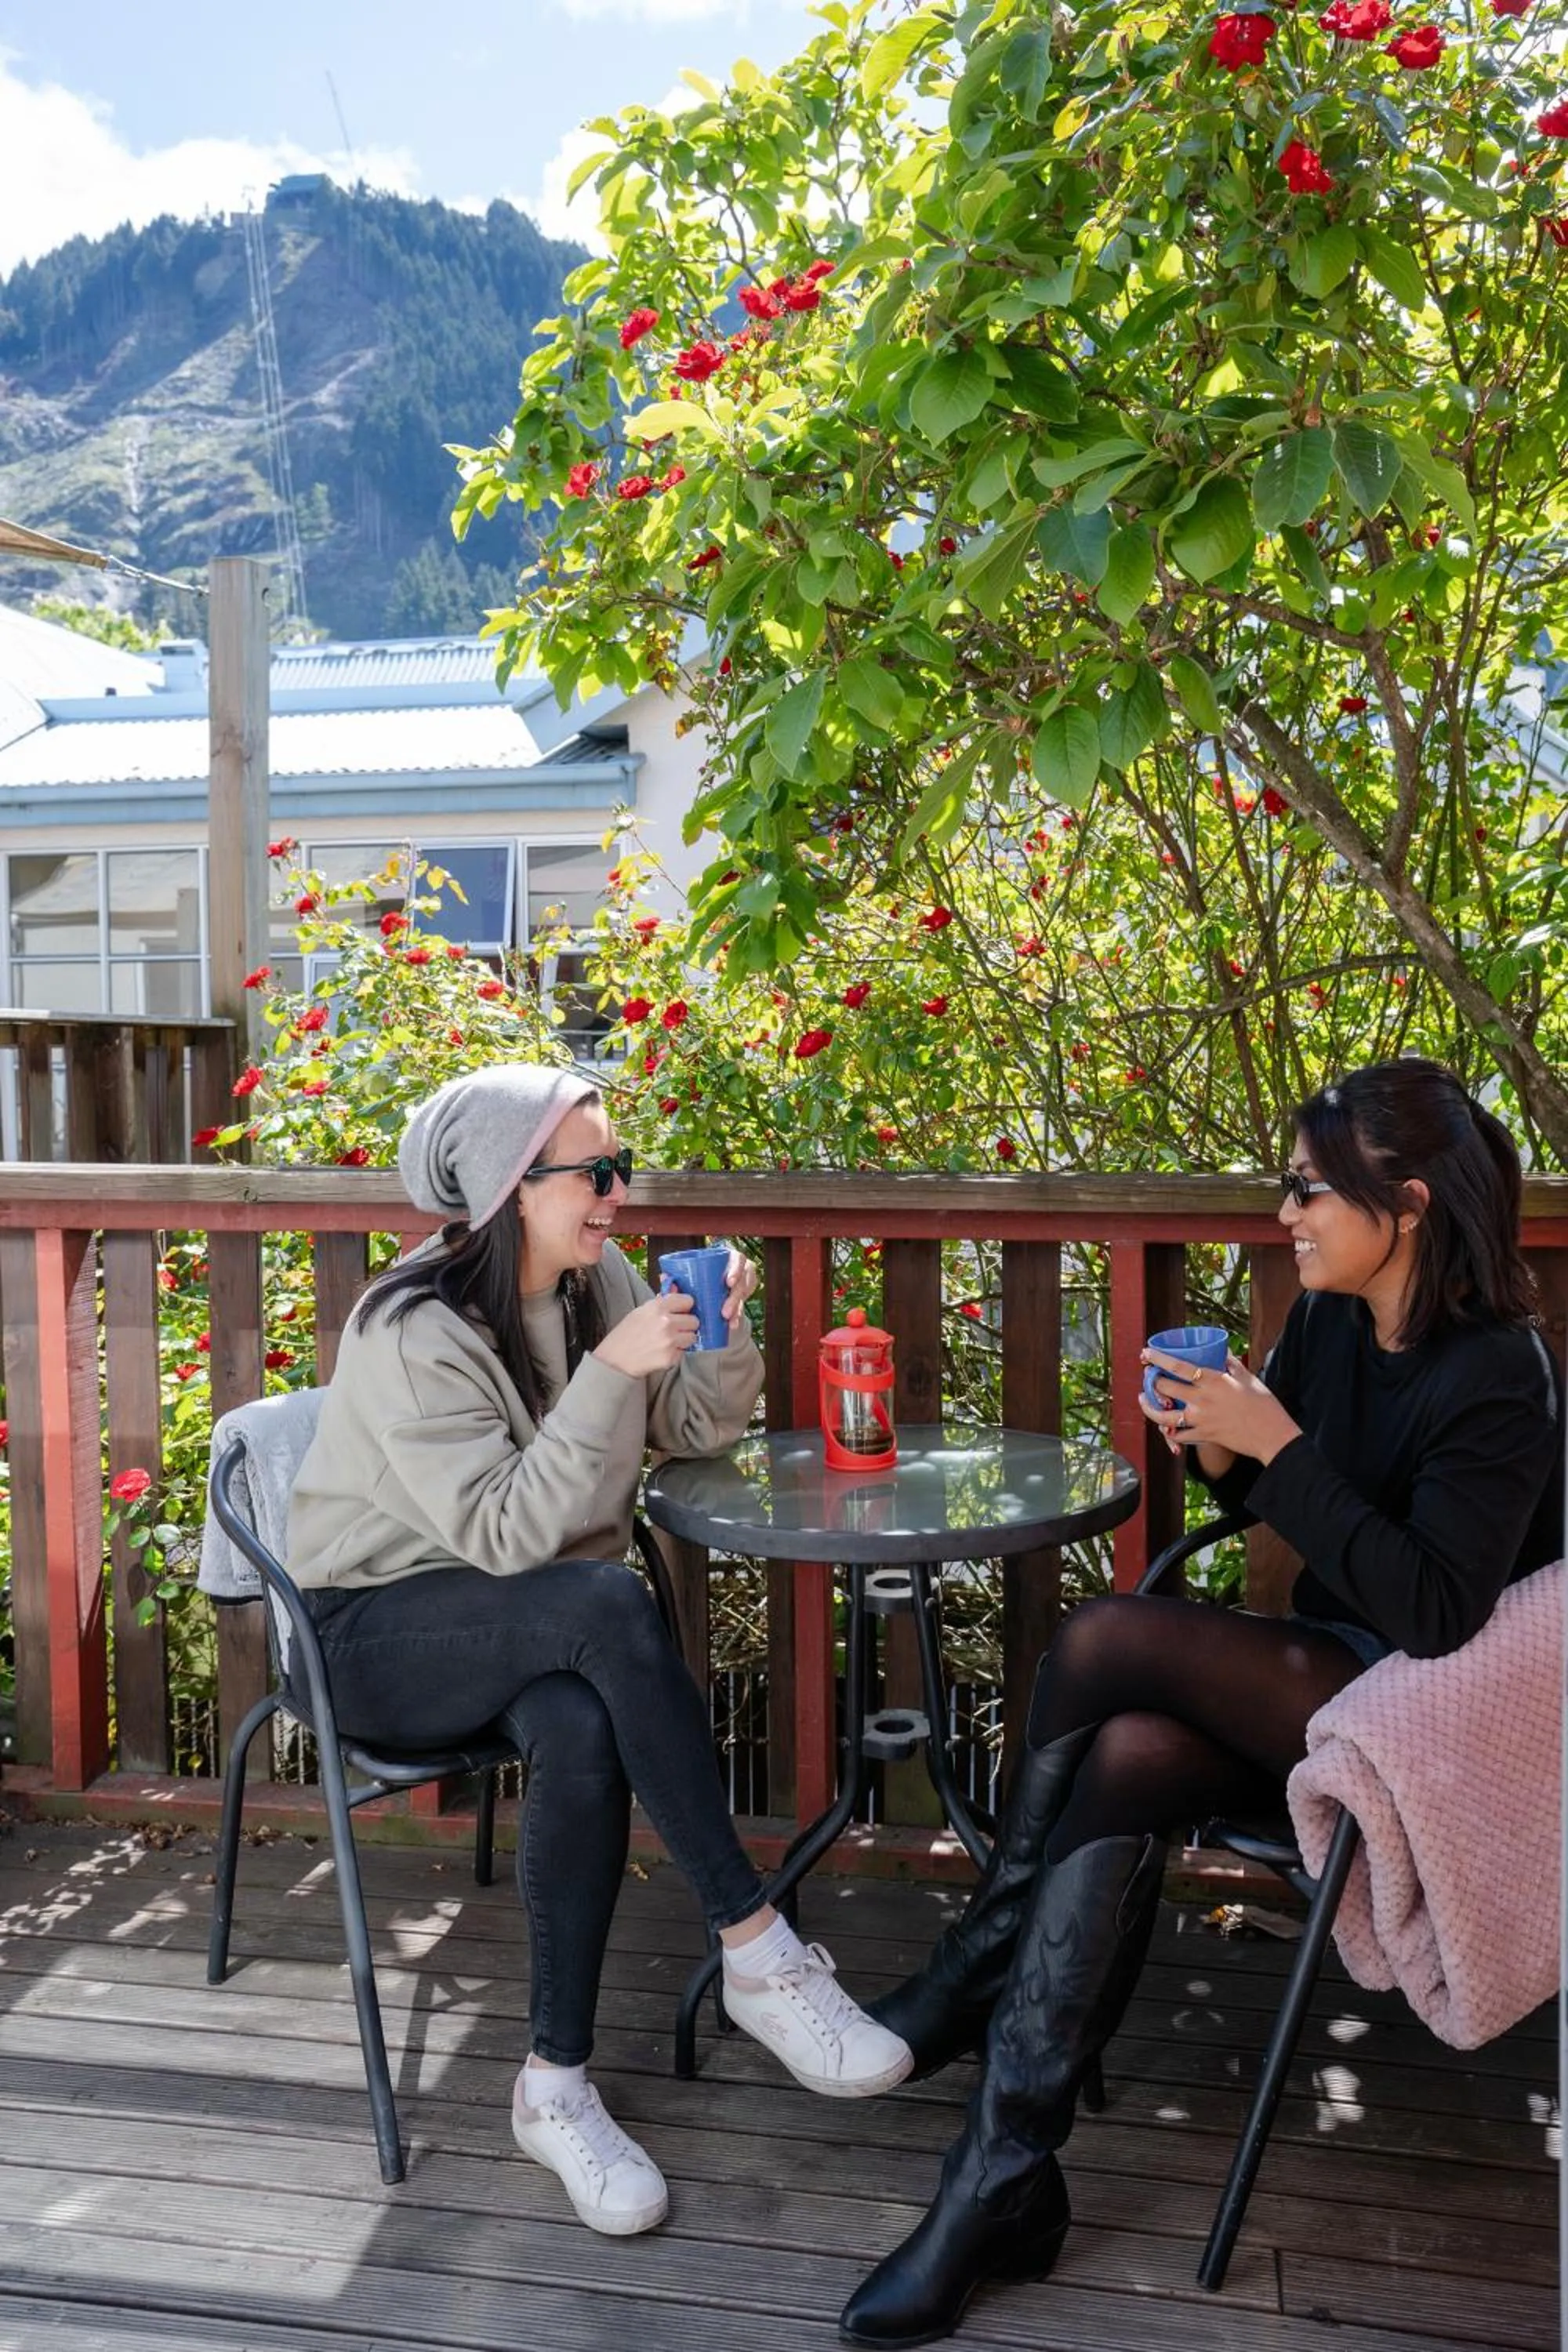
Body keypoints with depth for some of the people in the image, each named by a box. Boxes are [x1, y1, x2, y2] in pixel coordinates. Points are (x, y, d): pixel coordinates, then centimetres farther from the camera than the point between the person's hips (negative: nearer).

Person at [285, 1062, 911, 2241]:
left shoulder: (597, 1279, 0)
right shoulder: (415, 1333, -20)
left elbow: (701, 1430, 3)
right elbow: (504, 1534, -27)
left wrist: (725, 1335, -16)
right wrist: (608, 1373, -34)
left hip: (534, 1623, 5)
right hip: (381, 1634, -5)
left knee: (583, 1732, -32)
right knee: (613, 1605, -35)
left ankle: (558, 2085, -15)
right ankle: (758, 1952, -25)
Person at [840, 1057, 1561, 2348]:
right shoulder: (1327, 1321, 5)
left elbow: (1437, 1614, -24)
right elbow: (1276, 1507, 18)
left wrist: (1280, 1448, -26)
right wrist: (1222, 1454, -5)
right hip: (1324, 1676, 7)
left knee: (1107, 1638, -24)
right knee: (1126, 1758, -23)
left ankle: (976, 1969, -6)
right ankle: (1006, 2179, -18)